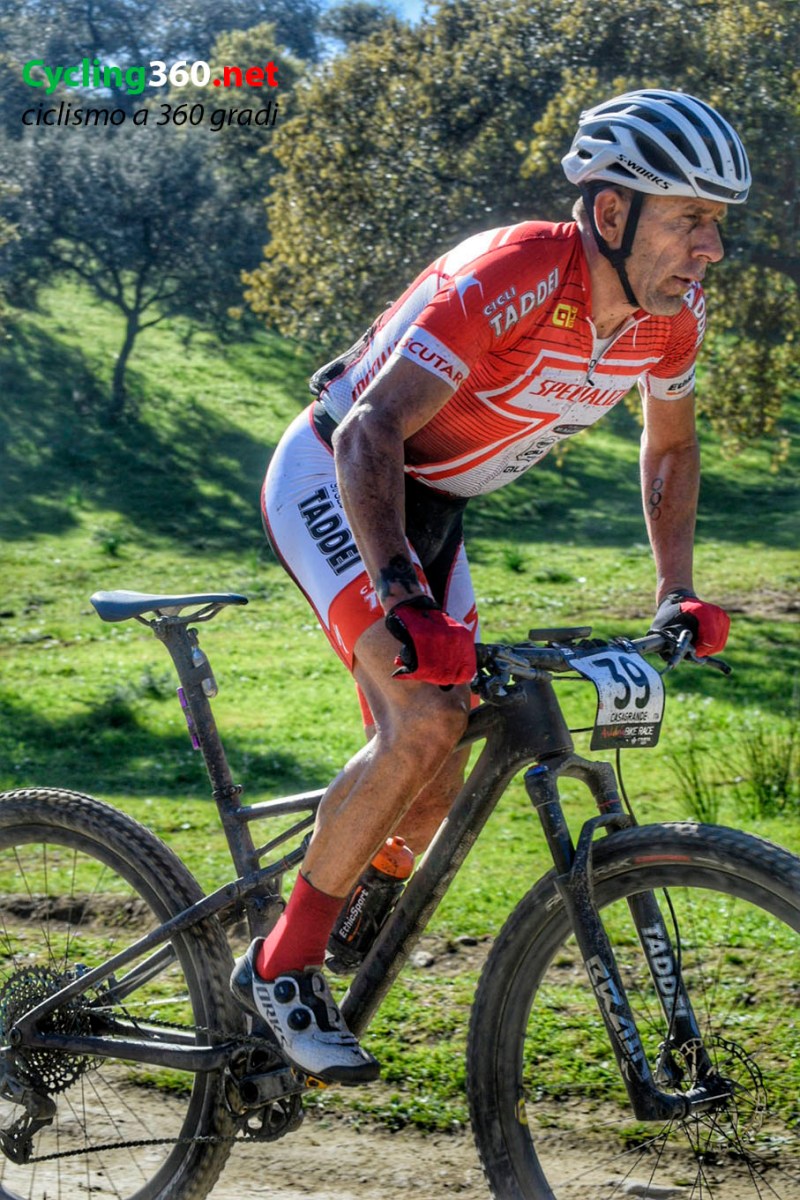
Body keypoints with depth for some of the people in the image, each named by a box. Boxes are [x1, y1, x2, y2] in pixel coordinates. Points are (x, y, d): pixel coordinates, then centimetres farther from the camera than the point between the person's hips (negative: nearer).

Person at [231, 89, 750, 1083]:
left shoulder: (670, 313, -9)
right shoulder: (509, 280, -32)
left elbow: (669, 447, 11)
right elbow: (370, 435, -36)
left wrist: (676, 596, 2)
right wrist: (405, 601, -47)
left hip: (433, 506, 7)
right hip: (332, 482, -7)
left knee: (436, 796, 1)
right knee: (424, 725, -27)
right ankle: (282, 966, -12)